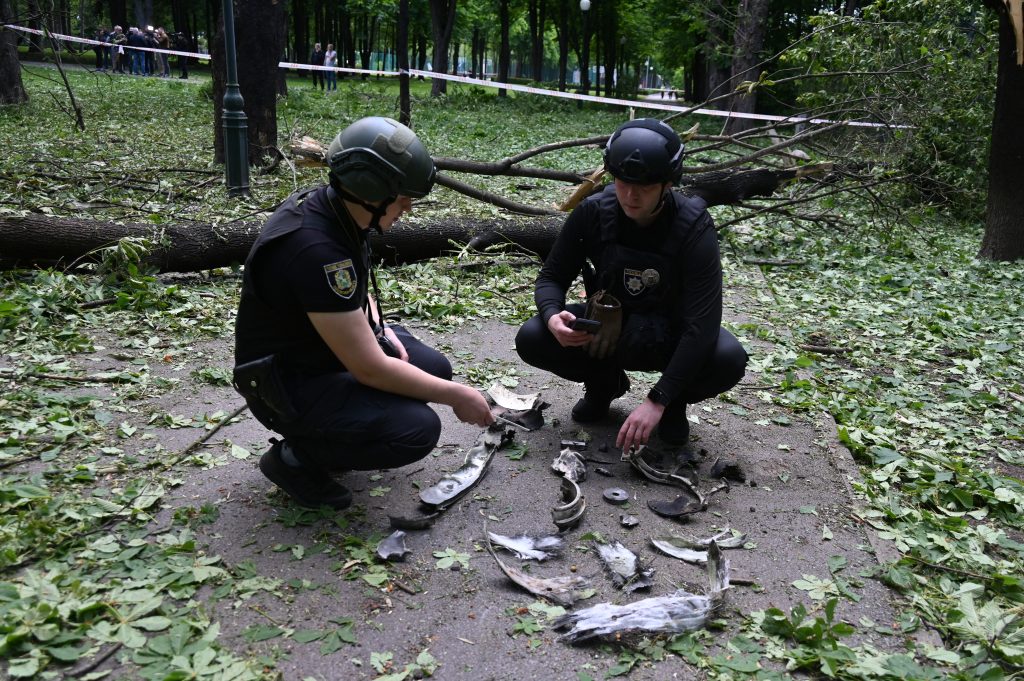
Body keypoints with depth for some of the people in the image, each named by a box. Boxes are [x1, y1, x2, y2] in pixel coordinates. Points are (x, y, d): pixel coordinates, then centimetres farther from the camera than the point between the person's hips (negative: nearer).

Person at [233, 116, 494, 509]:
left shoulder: (333, 207, -5)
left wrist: (378, 327, 0)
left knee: (434, 368, 6)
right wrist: (455, 396, -19)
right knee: (417, 429, -22)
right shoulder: (316, 248, -33)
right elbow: (370, 370, -29)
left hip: (325, 347, 9)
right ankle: (295, 457, -1)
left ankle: (324, 431, 15)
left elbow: (357, 290, 18)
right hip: (288, 381, -9)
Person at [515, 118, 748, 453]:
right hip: (606, 327, 2)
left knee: (729, 359, -33)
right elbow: (551, 277, -8)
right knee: (531, 339, -22)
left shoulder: (693, 227, -26)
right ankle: (605, 382, 7)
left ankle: (674, 401, 3)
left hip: (669, 336, -2)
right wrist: (553, 317, -34)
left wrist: (658, 400, -38)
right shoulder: (593, 212, -18)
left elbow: (702, 323, -31)